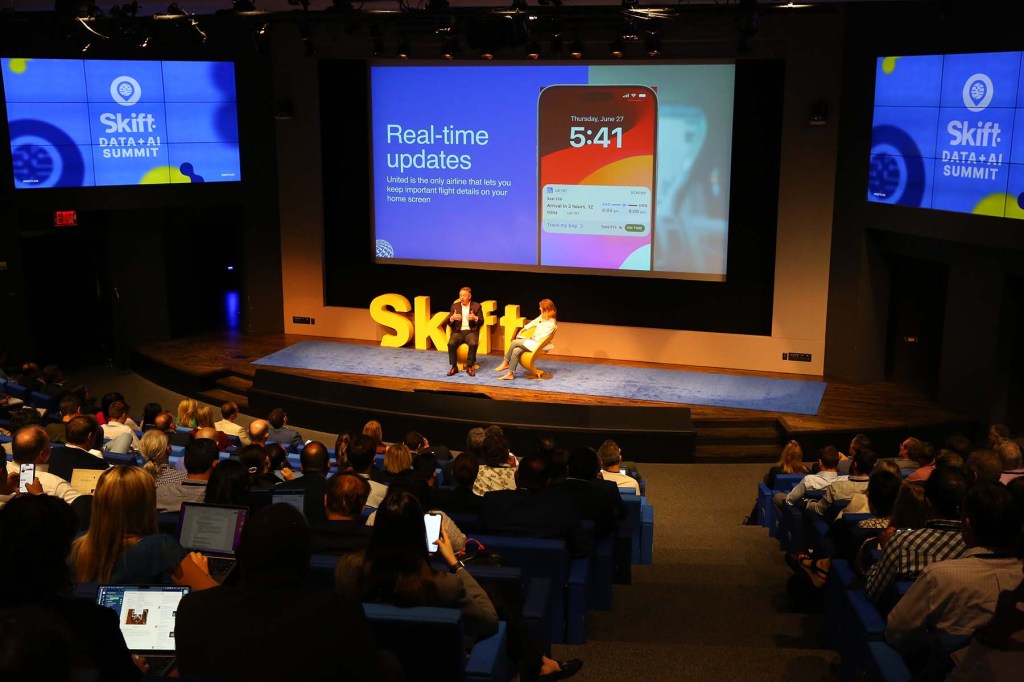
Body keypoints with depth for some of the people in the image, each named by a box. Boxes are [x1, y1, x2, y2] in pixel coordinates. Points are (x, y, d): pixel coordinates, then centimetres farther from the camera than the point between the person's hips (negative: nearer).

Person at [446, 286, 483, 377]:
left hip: (471, 331, -1)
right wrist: (452, 318, -13)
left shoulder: (476, 306, 9)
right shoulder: (455, 306, 13)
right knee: (451, 343, -30)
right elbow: (449, 323, 11)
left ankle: (469, 367, -20)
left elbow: (481, 322, 7)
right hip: (458, 331, 1)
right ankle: (454, 367, -17)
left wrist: (475, 318, -15)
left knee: (473, 344, -34)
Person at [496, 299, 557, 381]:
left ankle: (505, 363, -2)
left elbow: (542, 337, -19)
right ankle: (510, 374, -18)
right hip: (532, 341, 8)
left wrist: (531, 339, -13)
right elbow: (533, 322, 24)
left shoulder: (551, 324, -16)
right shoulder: (542, 317, 10)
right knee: (516, 351, -17)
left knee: (514, 342, -16)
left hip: (538, 344, -8)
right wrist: (523, 329, 17)